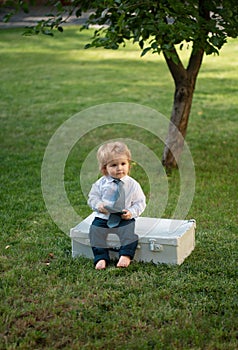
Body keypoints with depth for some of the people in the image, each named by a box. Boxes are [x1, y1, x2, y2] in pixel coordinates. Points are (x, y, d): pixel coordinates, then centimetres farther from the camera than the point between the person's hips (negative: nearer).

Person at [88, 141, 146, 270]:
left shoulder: (133, 185, -3)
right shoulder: (101, 183, 0)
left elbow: (140, 202, 1)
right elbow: (92, 197, 7)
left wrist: (131, 212, -16)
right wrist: (98, 205, -15)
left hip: (124, 219, -1)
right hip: (103, 217, 2)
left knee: (129, 230, -28)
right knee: (95, 230, -20)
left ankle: (125, 255, -19)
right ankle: (101, 258, -13)